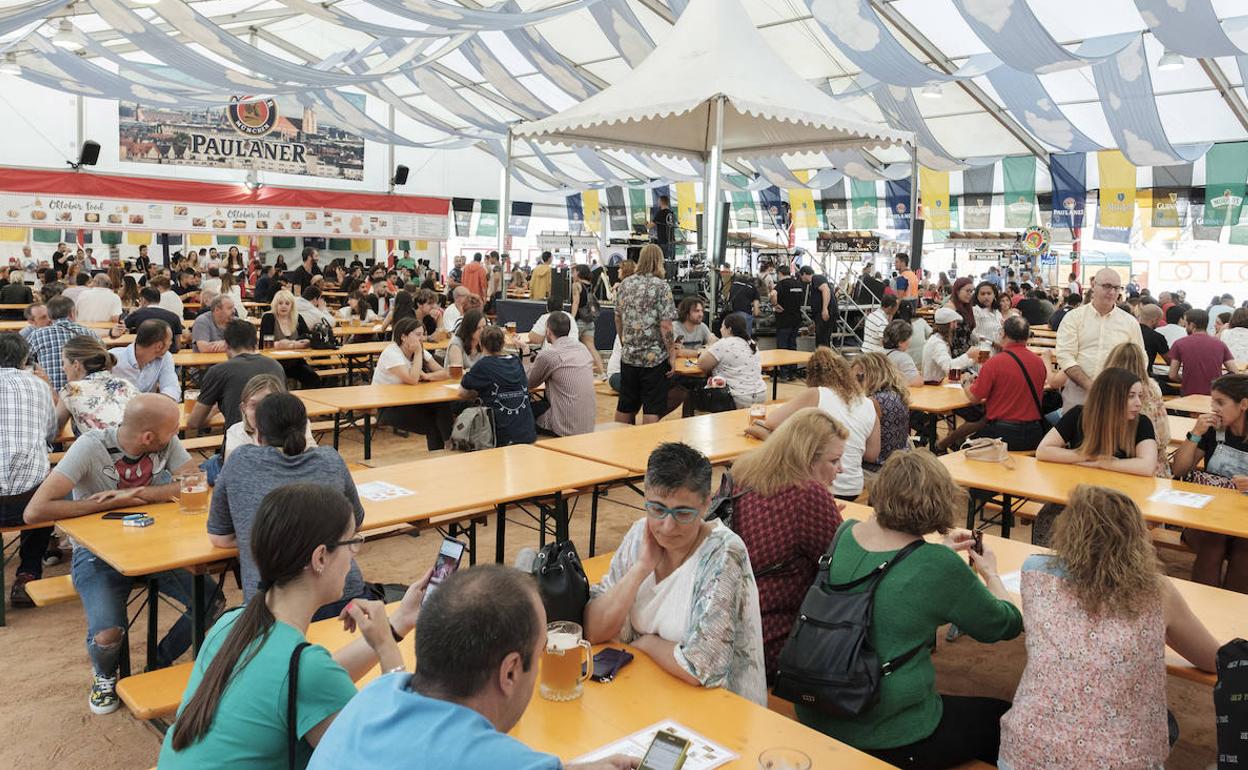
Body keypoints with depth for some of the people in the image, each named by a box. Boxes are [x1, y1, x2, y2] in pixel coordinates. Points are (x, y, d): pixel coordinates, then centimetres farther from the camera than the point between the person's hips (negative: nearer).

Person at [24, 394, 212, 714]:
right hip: (98, 553, -3)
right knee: (108, 636, -26)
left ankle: (160, 663, 14)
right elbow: (35, 511, -27)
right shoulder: (90, 447, -22)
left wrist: (135, 492, -28)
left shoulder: (167, 443, -10)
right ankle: (105, 675, 13)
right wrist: (113, 503, -25)